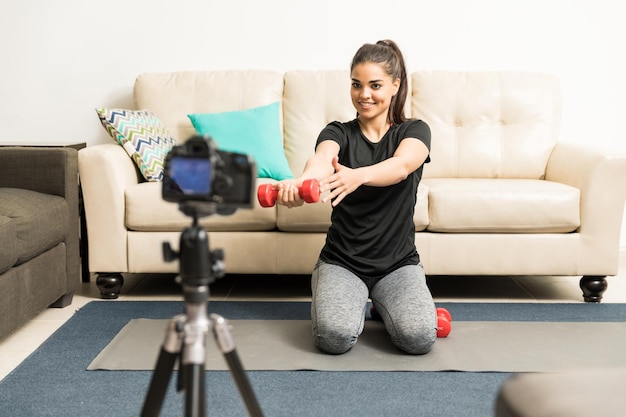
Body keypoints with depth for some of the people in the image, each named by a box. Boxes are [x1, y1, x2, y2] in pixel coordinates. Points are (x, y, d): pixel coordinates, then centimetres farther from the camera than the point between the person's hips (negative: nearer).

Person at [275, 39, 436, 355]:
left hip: (398, 263, 1)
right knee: (335, 336, -27)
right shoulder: (338, 133, 0)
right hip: (341, 261, 0)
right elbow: (322, 159, -25)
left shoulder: (414, 131, 0)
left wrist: (357, 176, -48)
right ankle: (357, 302, 10)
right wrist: (299, 183, -51)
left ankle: (382, 303, 11)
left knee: (419, 337, -25)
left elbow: (401, 165, -25)